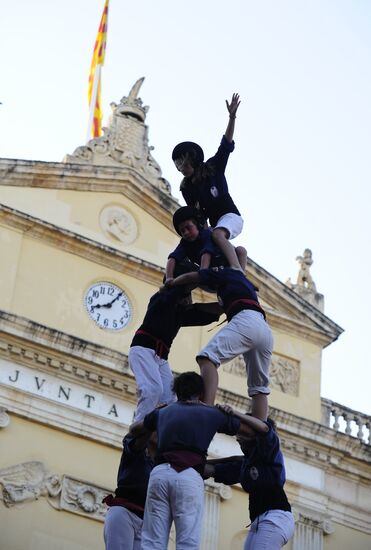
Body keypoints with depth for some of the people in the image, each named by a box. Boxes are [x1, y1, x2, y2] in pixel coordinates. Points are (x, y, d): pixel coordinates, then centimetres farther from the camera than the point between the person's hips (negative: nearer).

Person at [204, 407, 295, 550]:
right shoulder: (243, 464, 23)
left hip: (276, 517, -9)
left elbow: (264, 428, -18)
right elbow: (210, 470, 20)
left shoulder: (269, 452, 2)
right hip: (258, 521, 9)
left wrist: (235, 414, -21)